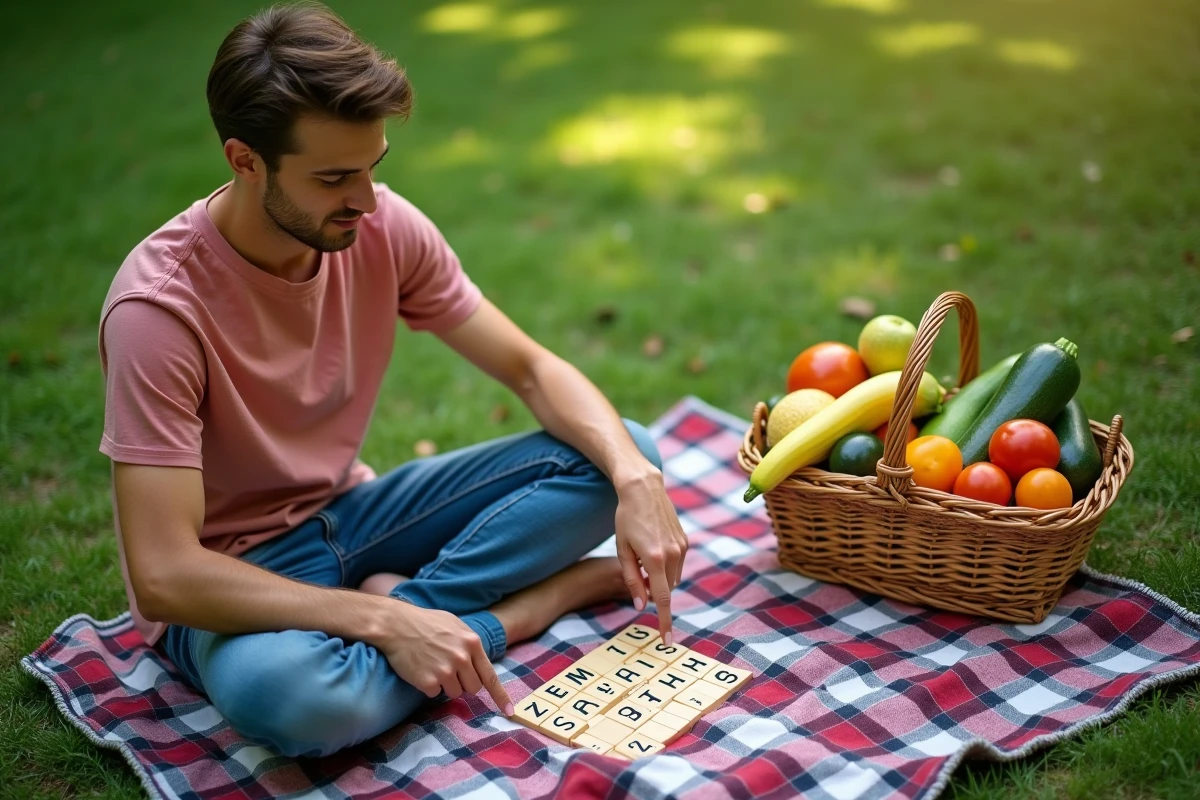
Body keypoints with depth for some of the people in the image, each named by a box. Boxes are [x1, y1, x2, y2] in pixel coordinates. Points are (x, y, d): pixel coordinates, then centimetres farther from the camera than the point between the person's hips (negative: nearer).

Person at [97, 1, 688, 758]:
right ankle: (540, 600, -17)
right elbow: (163, 575, -30)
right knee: (284, 689, -42)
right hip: (232, 575, -5)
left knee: (621, 450, -8)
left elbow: (533, 369, -6)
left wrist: (636, 477, -23)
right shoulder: (160, 306, -27)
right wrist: (384, 624, -35)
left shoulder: (384, 227, -12)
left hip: (350, 509, 5)